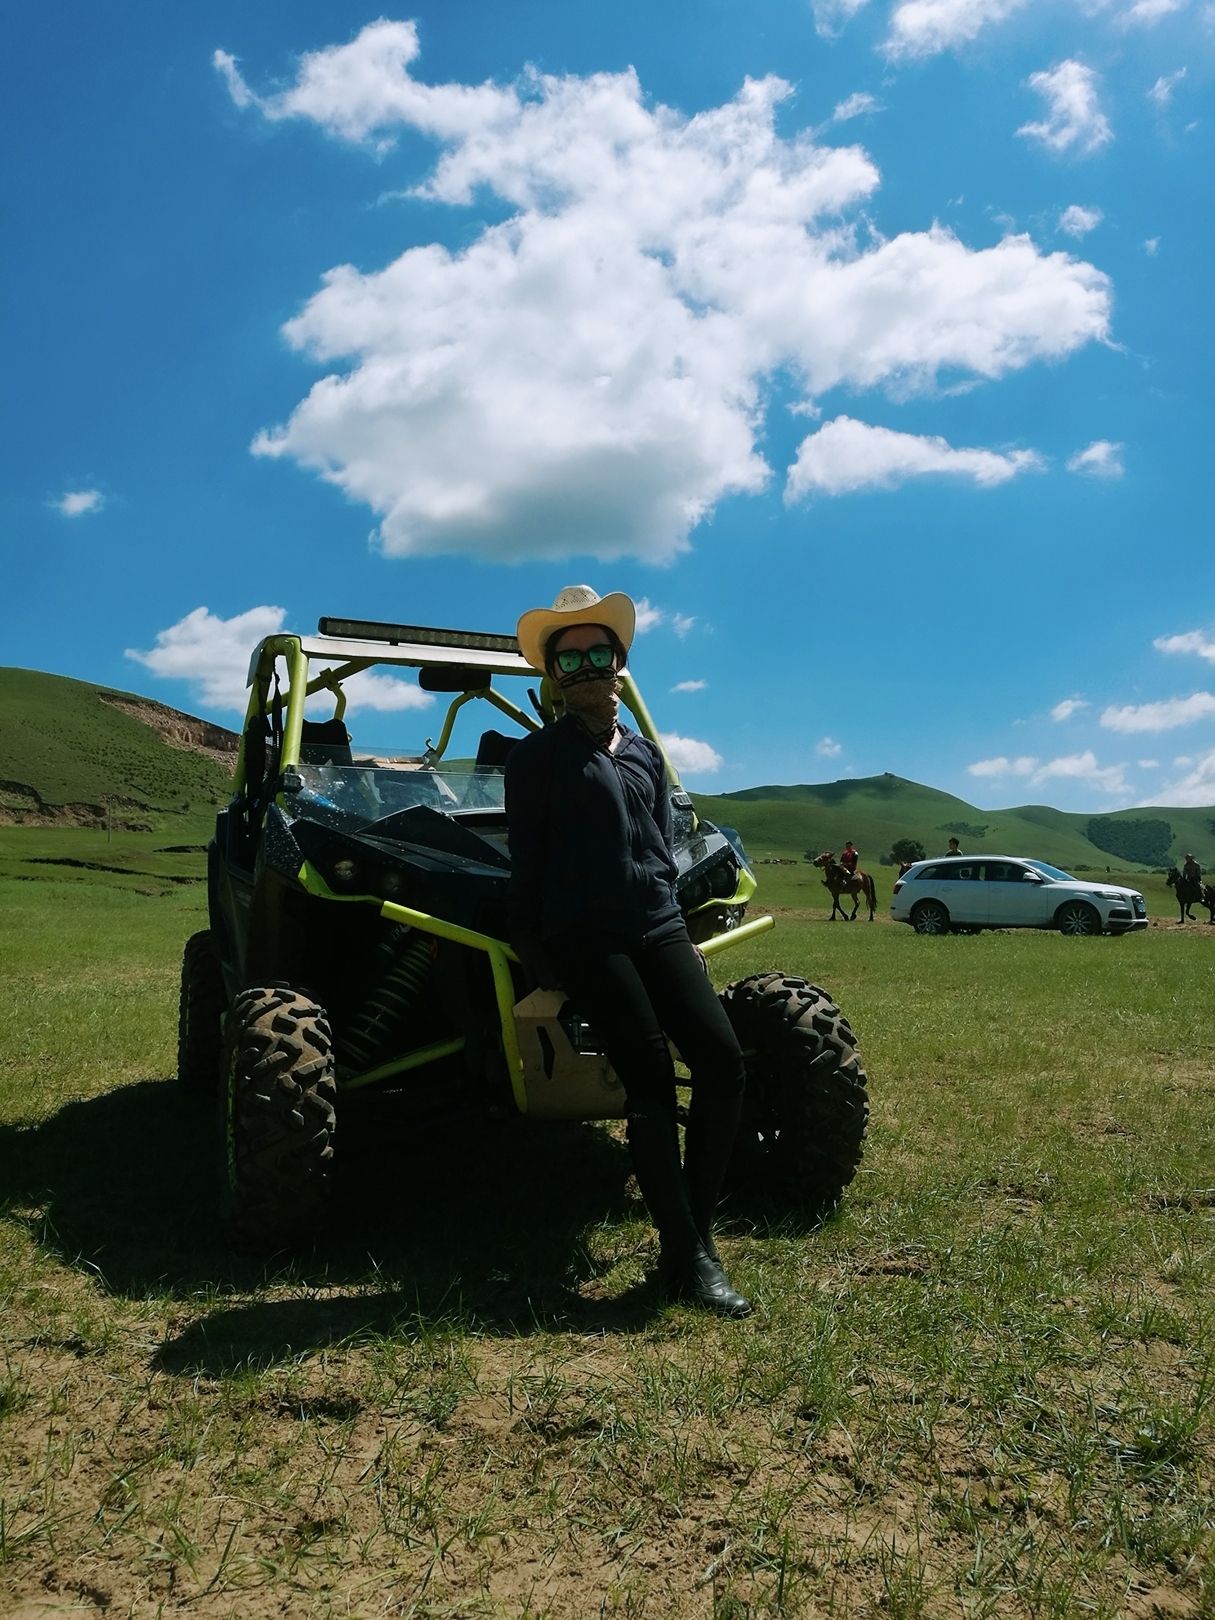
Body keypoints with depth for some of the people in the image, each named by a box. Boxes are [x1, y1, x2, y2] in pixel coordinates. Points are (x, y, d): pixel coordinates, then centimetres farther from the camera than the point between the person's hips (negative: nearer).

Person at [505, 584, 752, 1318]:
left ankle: (698, 1235, 7)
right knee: (651, 1080, -11)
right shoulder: (538, 755, 2)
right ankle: (684, 1258, -1)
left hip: (658, 928, 5)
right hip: (585, 937, -5)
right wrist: (533, 952, -3)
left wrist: (674, 925, 15)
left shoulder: (646, 753, 17)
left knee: (722, 1062, -7)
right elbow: (526, 862, 1)